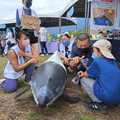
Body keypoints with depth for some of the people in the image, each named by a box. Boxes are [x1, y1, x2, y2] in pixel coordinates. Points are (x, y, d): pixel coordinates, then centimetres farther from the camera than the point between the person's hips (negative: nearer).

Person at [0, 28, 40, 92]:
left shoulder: (29, 48, -11)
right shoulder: (12, 51, -26)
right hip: (13, 72, -4)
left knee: (32, 61, -23)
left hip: (24, 68, 5)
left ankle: (28, 80, -2)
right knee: (10, 88, -24)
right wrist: (30, 61, -34)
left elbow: (38, 58, -20)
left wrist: (25, 54, -32)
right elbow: (16, 69, -28)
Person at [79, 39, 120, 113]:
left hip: (108, 98, -8)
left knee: (83, 79, 2)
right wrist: (85, 73, 27)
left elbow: (86, 75, 3)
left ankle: (99, 104, -2)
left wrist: (83, 74, 25)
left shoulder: (97, 62, -11)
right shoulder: (112, 61, 11)